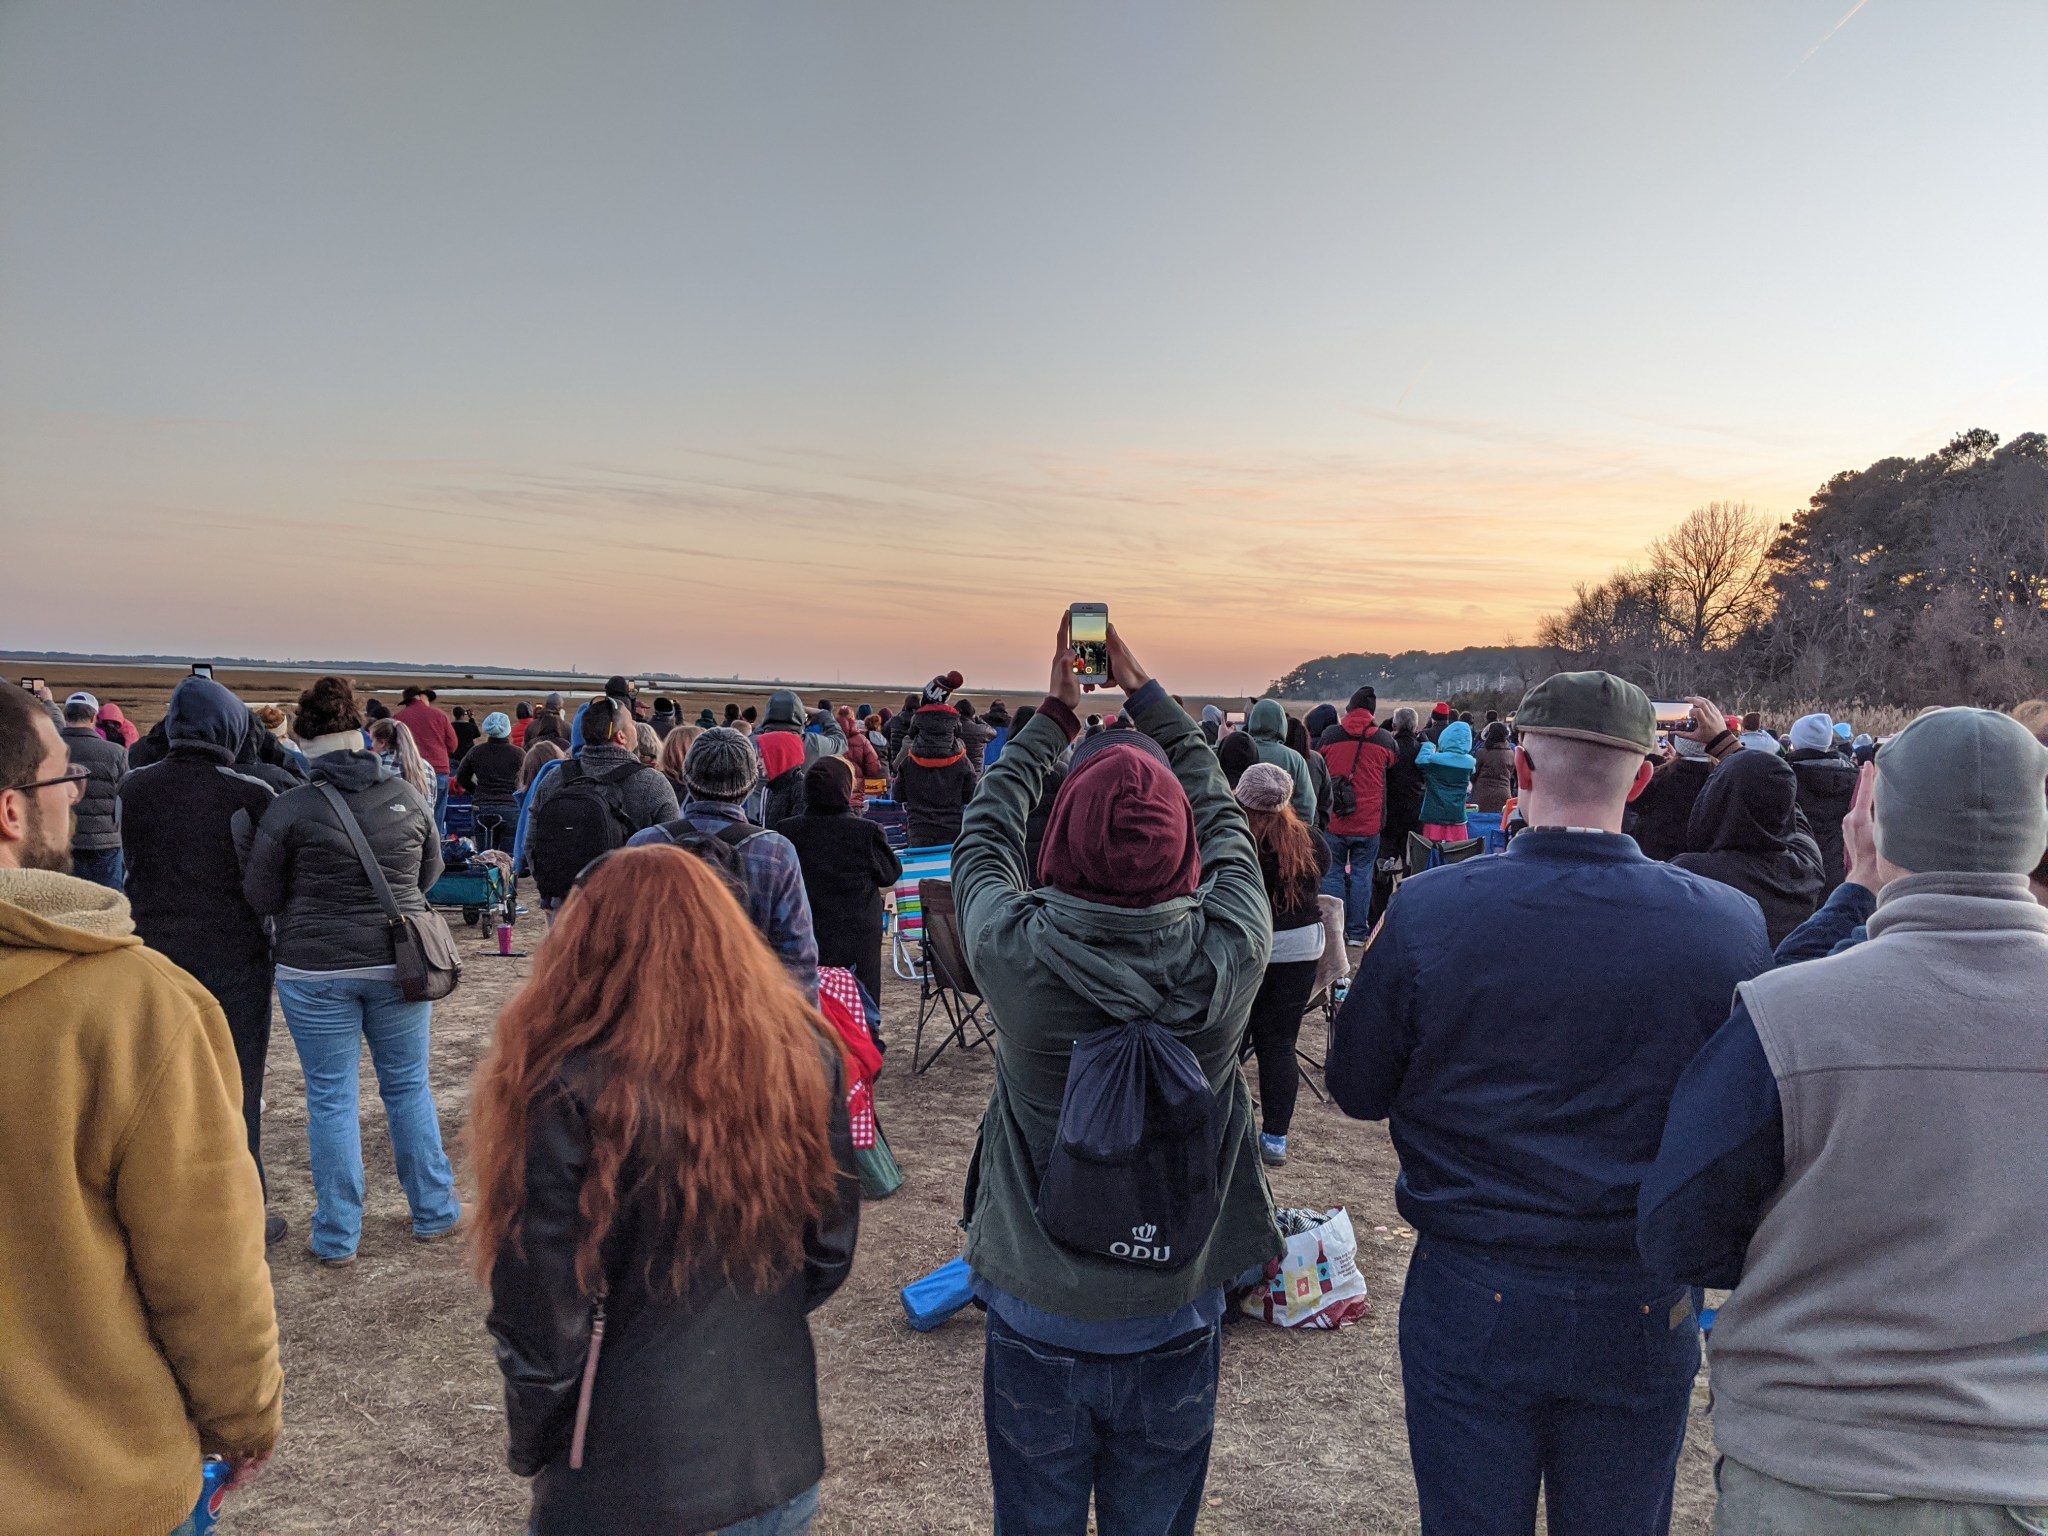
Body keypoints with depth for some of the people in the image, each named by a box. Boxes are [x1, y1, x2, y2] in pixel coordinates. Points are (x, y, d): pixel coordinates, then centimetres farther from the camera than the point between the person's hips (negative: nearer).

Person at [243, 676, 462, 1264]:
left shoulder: (290, 808, -10)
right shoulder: (408, 796, -2)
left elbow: (261, 897, -2)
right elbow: (429, 873, 11)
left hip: (316, 969, -2)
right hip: (397, 963, 2)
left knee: (331, 1098, 9)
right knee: (409, 1088, 15)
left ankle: (337, 1236, 19)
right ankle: (433, 1211, 26)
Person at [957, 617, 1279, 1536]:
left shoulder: (1016, 954, -26)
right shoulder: (1231, 954, -23)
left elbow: (983, 836, -4)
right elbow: (1223, 821, -3)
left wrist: (1053, 717, 7)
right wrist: (1143, 693, 8)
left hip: (1035, 1319, -1)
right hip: (1173, 1321, 1)